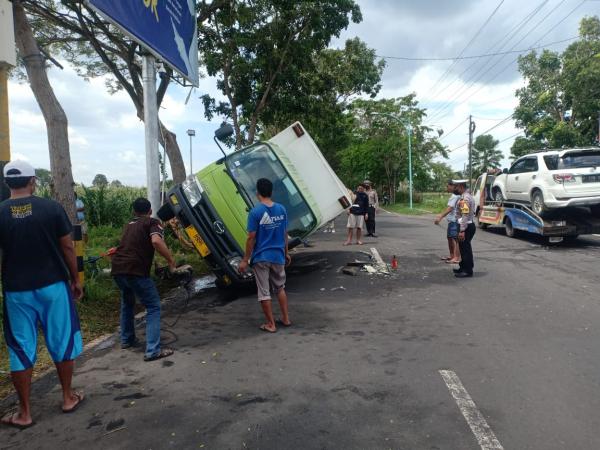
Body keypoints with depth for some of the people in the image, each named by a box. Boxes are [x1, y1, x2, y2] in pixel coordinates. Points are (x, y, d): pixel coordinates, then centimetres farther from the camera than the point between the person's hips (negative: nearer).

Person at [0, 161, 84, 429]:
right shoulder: (51, 208, -6)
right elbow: (67, 248, -3)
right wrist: (75, 279, 7)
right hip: (53, 286, 0)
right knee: (62, 342, 13)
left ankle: (24, 413, 19)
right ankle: (68, 398, 26)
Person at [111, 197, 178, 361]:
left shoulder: (129, 225, 24)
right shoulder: (152, 222, 4)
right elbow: (156, 241, -17)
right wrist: (171, 262, -11)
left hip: (118, 268, 7)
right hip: (135, 270, -7)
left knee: (127, 303, 30)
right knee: (153, 307, 1)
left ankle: (126, 339, 40)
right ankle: (153, 351, -6)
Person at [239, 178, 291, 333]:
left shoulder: (255, 212, -14)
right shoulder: (282, 209, -1)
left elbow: (251, 238, -14)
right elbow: (285, 234, 7)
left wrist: (245, 260, -7)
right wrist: (286, 253, 19)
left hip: (261, 257, -4)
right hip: (278, 256, 5)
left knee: (264, 292, 6)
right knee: (280, 288, 21)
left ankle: (271, 324, 13)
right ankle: (285, 319, 25)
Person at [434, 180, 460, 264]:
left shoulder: (455, 196, -15)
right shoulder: (453, 195, 17)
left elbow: (450, 208, -22)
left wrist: (440, 217, -24)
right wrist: (441, 215, 22)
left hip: (455, 220, -11)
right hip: (451, 220, 11)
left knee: (455, 239, -9)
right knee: (450, 238, 16)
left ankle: (457, 258, -7)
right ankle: (452, 255, 26)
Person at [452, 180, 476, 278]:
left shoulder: (465, 198, -19)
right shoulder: (465, 196, 14)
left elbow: (465, 216, -24)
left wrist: (462, 231, -26)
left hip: (466, 227, -10)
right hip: (467, 226, 10)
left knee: (465, 248, -3)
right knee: (463, 247, 18)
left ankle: (468, 271, 4)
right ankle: (463, 267, 29)